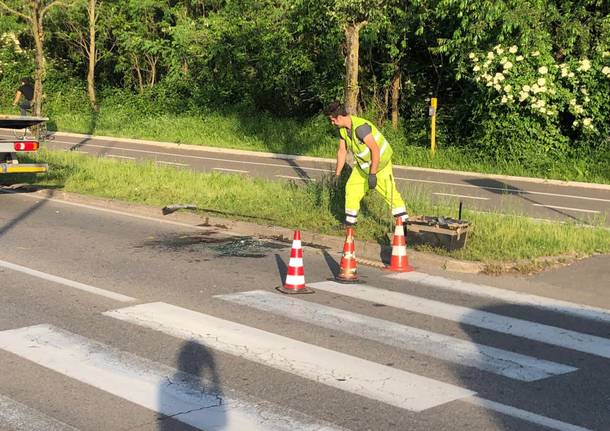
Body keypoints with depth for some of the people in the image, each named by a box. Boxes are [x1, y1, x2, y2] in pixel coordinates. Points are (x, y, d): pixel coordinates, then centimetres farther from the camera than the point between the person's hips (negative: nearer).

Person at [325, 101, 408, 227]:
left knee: (389, 192, -11)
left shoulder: (360, 127, -32)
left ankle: (403, 221, -2)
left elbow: (375, 150, -32)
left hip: (380, 163, -9)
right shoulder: (342, 129, -3)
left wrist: (372, 174, -30)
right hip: (363, 165, 9)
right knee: (351, 188, 8)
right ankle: (350, 221, 18)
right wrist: (337, 174, 9)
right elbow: (342, 151, 8)